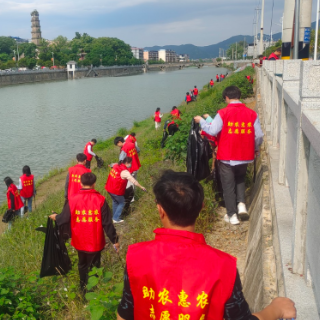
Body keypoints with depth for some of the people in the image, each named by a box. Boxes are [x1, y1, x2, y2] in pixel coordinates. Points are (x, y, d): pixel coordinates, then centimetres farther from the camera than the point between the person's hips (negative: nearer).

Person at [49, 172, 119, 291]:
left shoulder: (73, 200, -13)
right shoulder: (100, 199, -17)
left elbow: (64, 219, -3)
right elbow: (107, 222, -15)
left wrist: (55, 217, 21)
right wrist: (114, 240, -4)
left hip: (79, 242, 2)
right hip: (95, 242, -2)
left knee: (82, 265, 25)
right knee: (94, 266, 18)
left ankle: (83, 288, 42)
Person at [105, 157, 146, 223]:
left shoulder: (116, 165, -1)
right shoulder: (125, 172, -23)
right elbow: (133, 181, -20)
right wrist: (141, 187, -10)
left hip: (109, 188, 8)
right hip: (116, 191, -8)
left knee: (115, 201, 28)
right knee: (121, 203, 14)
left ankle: (114, 216, 40)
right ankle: (116, 219, 15)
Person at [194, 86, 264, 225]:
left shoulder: (223, 113, -11)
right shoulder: (251, 113, 1)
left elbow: (212, 130, -14)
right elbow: (259, 135, 3)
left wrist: (201, 121, 2)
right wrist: (256, 149, 21)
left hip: (226, 157, -3)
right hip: (245, 156, 4)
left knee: (228, 185, 8)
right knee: (240, 179, 27)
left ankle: (232, 215, 13)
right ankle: (241, 203, 10)